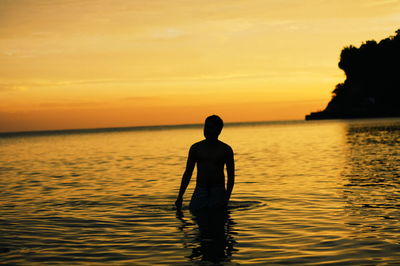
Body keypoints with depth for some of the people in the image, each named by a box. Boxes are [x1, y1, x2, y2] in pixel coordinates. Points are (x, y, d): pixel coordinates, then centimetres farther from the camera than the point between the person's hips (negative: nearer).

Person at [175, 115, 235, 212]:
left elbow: (231, 176, 1)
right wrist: (180, 196, 1)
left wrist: (227, 197, -12)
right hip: (200, 190, 1)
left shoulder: (226, 149, 3)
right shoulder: (196, 148, 7)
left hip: (218, 191, -1)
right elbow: (188, 173, 9)